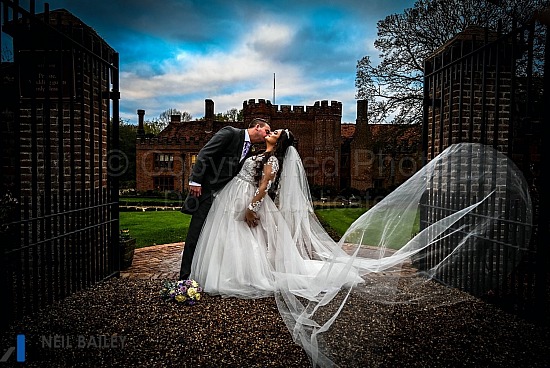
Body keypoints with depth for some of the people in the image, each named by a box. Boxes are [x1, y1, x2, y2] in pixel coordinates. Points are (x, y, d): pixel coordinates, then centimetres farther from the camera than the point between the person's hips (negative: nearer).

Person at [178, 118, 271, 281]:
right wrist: (196, 180, -20)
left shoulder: (249, 151, 16)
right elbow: (204, 154, -14)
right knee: (196, 232, -5)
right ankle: (186, 276, 6)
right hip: (206, 189, -8)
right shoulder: (230, 132, -7)